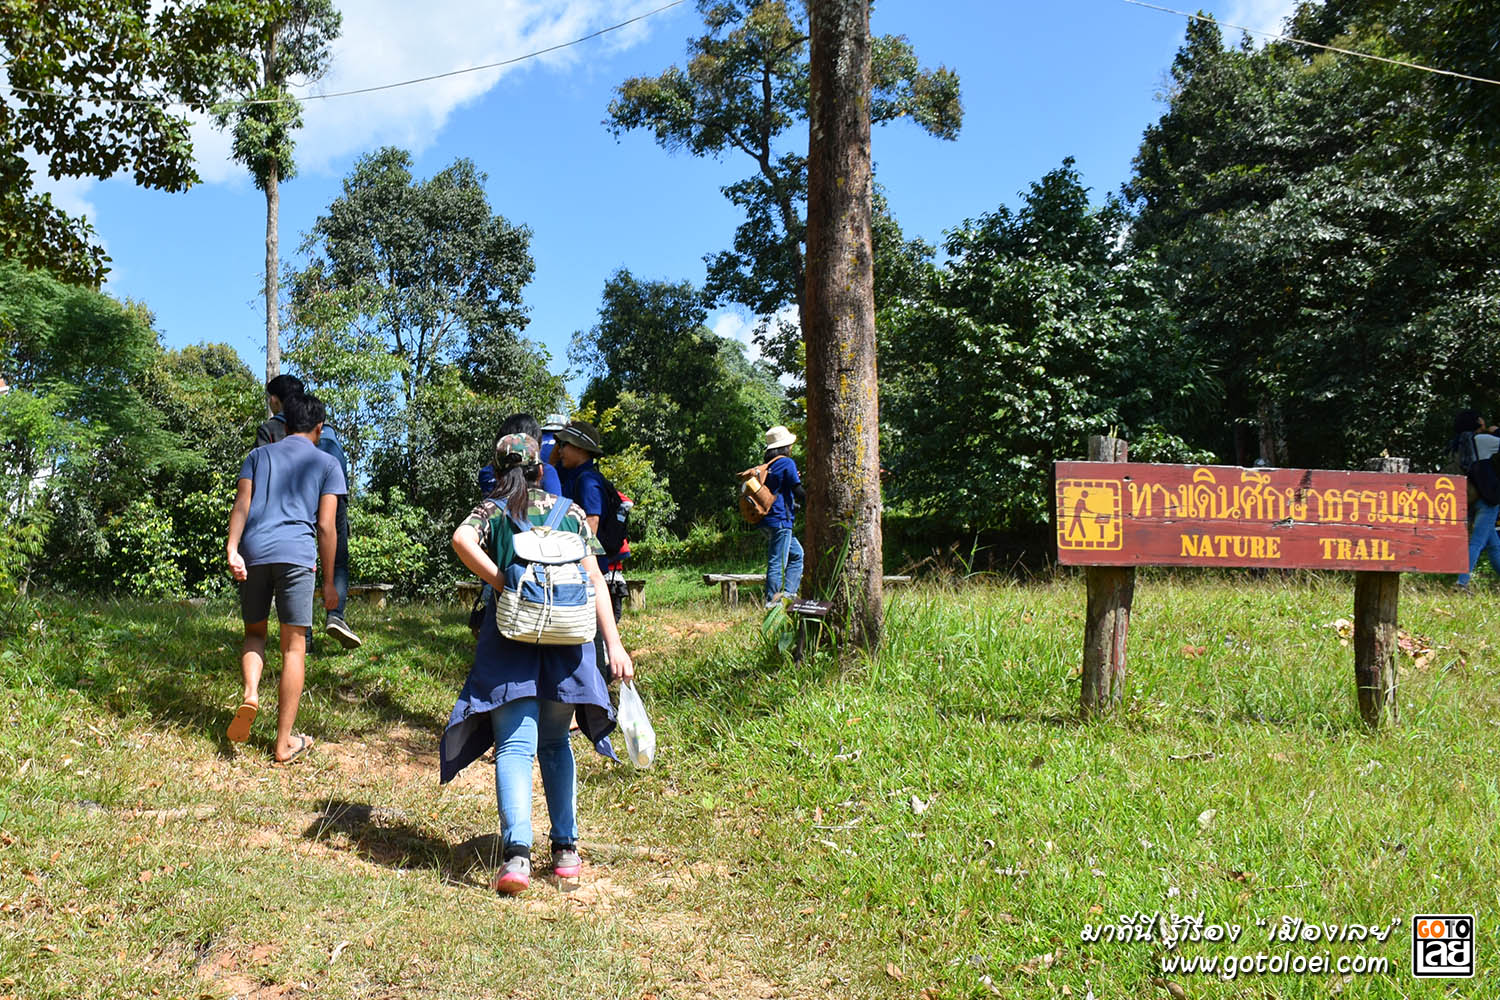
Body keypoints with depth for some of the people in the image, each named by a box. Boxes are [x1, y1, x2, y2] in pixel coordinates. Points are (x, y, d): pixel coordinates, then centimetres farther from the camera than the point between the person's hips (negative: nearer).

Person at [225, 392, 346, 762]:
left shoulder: (257, 455, 19)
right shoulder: (327, 464, 13)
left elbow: (241, 503, 3)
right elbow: (325, 526, 6)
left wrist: (232, 549, -7)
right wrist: (329, 582, 10)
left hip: (253, 552, 2)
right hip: (297, 555, -2)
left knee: (254, 632, 21)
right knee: (293, 647, 3)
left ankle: (250, 694, -9)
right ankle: (284, 743, 5)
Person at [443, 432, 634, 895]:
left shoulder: (491, 509, 8)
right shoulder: (570, 511, 11)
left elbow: (461, 539, -16)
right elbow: (595, 581, 3)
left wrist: (506, 586, -11)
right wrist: (614, 645, -1)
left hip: (511, 635, -2)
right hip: (567, 637, 2)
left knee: (514, 747, -2)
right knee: (555, 744, 17)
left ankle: (517, 854, -17)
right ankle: (566, 849, 18)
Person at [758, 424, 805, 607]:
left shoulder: (766, 466, 14)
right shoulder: (787, 463, -9)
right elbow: (798, 492, -12)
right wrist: (810, 502, 6)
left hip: (766, 521, 9)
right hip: (780, 519, -9)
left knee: (796, 554, 18)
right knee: (777, 562, -6)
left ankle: (788, 592, 11)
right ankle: (772, 602, -4)